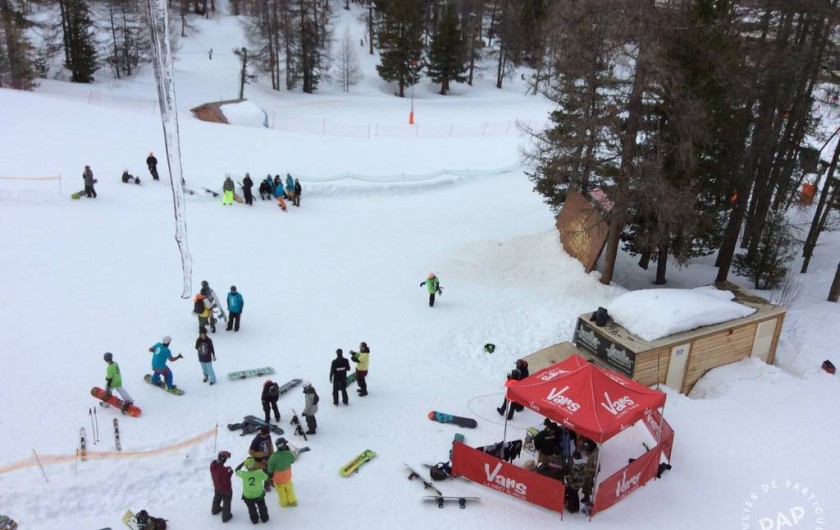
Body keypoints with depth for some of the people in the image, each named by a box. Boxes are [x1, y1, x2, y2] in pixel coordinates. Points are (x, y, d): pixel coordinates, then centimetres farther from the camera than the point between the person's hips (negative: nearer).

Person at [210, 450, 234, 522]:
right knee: (226, 502, 19)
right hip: (226, 489, -7)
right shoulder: (223, 470, -43)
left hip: (217, 487, 7)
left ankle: (215, 510, 60)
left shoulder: (212, 464, -20)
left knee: (217, 498, 34)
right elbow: (226, 480, -29)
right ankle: (226, 517, 38)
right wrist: (230, 471, -17)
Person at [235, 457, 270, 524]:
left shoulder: (243, 474, -33)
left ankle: (254, 520, 54)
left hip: (248, 497, 0)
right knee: (262, 507, 30)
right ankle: (264, 518, 53)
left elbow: (237, 470, -10)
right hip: (259, 495, 0)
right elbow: (266, 477, -11)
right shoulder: (260, 473, -34)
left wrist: (243, 462, -3)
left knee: (252, 509, 31)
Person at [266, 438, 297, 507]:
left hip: (278, 479, -2)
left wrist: (270, 475, 4)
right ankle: (292, 501, 50)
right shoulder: (289, 454, -31)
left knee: (281, 491, 26)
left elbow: (270, 469, -18)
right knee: (289, 488, 30)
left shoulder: (274, 457, -36)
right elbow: (293, 460, -5)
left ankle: (284, 503, 50)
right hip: (287, 477, 2)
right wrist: (288, 450, -6)